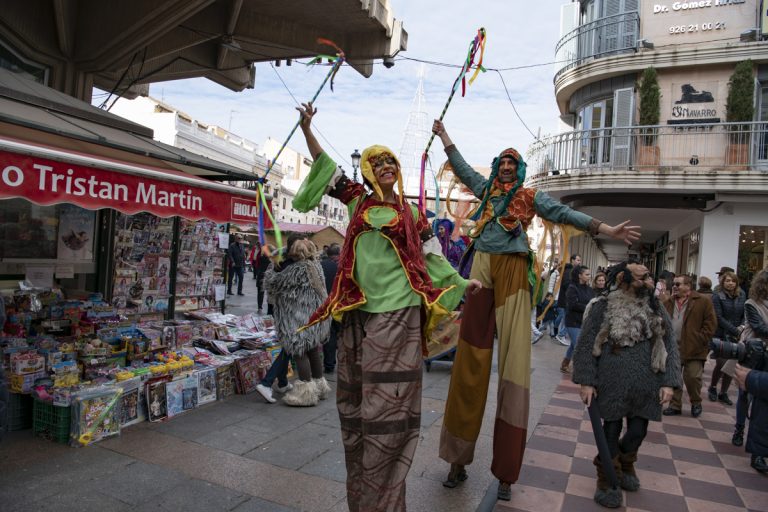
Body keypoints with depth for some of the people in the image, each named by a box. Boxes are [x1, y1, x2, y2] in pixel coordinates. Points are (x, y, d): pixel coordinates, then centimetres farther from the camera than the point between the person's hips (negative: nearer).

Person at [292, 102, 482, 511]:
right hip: (358, 311, 3)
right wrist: (306, 126, 10)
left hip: (397, 312, -2)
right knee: (355, 400, 9)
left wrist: (461, 283, 6)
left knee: (389, 403, -2)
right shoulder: (358, 200, 12)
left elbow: (431, 256, 11)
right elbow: (324, 165, 15)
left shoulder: (410, 213, 8)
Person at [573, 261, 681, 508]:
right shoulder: (603, 307, -6)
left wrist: (669, 382, -3)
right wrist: (586, 381, -11)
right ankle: (607, 478, 29)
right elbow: (586, 346, -5)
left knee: (638, 431, 14)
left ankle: (626, 464, 45)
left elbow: (670, 348, 7)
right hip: (612, 384, -3)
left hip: (645, 387, 4)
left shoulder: (656, 310, 6)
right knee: (611, 429, 8)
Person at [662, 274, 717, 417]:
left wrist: (700, 340, -11)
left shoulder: (703, 302, -4)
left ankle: (696, 403, 24)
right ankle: (675, 405, 19)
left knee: (692, 377, -1)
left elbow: (711, 323, -6)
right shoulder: (667, 303, 9)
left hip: (693, 348, -4)